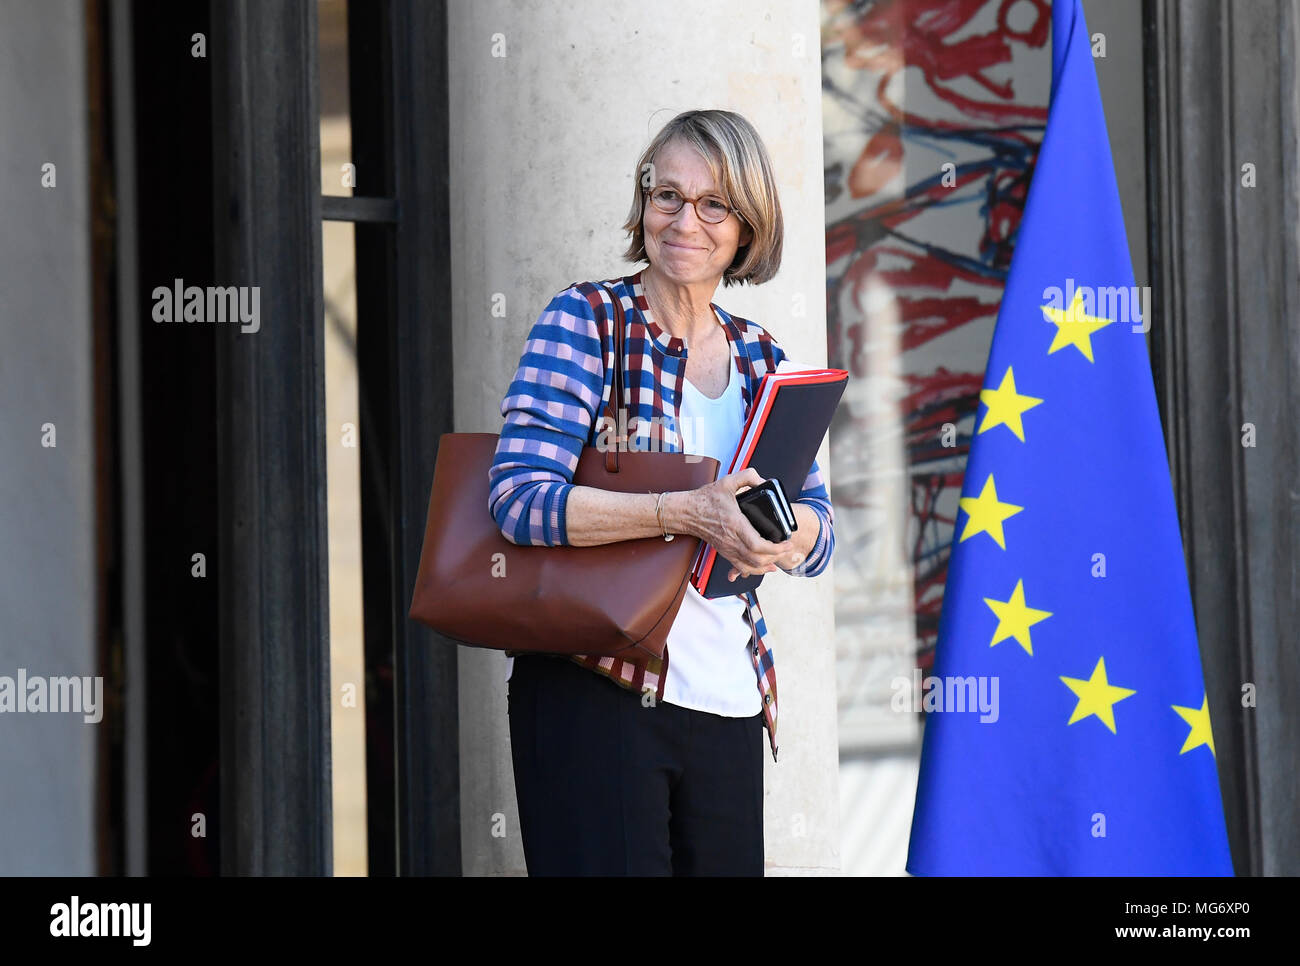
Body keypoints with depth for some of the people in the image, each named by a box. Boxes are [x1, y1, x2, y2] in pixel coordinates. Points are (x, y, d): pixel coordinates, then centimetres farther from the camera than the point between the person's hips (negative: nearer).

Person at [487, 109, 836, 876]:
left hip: (728, 700, 5)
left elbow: (820, 533, 10)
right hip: (593, 694, -5)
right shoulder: (585, 320, -3)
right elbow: (520, 498, -15)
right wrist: (684, 512, -25)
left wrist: (775, 532, -14)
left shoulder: (760, 359, 14)